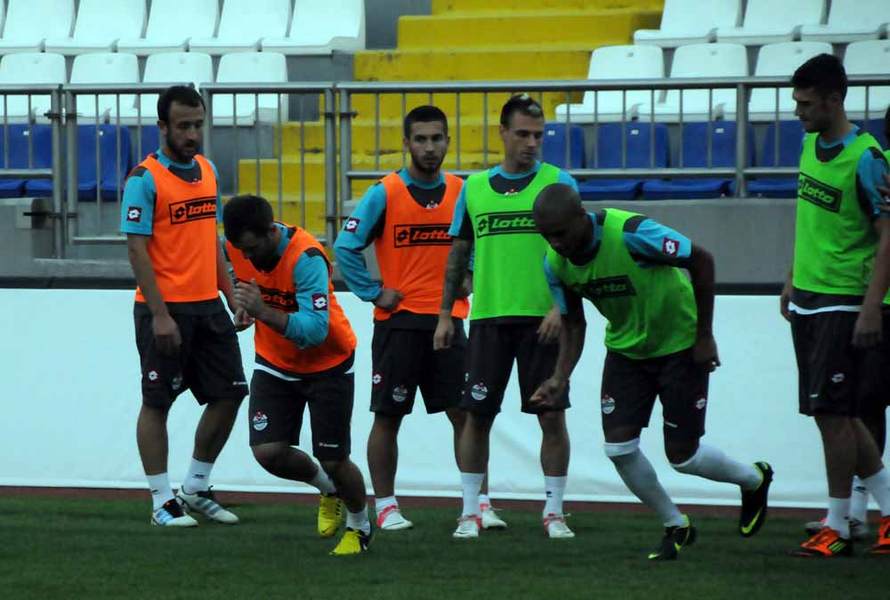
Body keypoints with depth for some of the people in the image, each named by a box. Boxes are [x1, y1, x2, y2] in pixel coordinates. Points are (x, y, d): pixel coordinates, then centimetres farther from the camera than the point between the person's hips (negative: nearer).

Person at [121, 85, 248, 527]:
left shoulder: (207, 171, 11)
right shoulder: (145, 179, -10)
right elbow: (137, 249, -14)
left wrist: (231, 297, 14)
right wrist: (160, 315, -19)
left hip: (208, 307, 7)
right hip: (165, 309, -7)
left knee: (228, 394, 6)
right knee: (157, 403, 1)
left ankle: (196, 489, 19)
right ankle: (162, 503, 7)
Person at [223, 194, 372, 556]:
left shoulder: (306, 258, -31)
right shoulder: (235, 246, -13)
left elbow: (316, 329, -39)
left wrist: (264, 312, -48)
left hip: (327, 365, -5)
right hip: (275, 364, 5)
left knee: (334, 461, -4)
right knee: (267, 451, -10)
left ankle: (359, 526, 27)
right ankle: (326, 488, 22)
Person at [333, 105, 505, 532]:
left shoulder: (462, 193, 5)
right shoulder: (384, 193, -5)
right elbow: (346, 248, -4)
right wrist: (374, 293, -8)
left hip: (448, 320, 3)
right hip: (398, 321, -3)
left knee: (465, 414, -1)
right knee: (388, 416, 3)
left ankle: (481, 504, 3)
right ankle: (385, 507, 11)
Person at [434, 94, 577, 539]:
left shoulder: (558, 183, 1)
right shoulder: (474, 187, 10)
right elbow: (458, 253, 16)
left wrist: (561, 306, -15)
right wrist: (445, 314, 11)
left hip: (542, 319, -2)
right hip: (488, 316, 2)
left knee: (552, 415, -2)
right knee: (477, 415, 2)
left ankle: (554, 511, 8)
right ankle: (470, 511, 11)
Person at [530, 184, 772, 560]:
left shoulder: (631, 234, -32)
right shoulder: (555, 263, -13)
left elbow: (701, 260, -21)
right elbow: (573, 323, 3)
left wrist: (704, 336, -15)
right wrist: (560, 378, -13)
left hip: (679, 344, -5)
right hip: (626, 348, 5)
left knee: (681, 455, -2)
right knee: (618, 447, -7)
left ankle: (754, 480, 30)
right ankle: (675, 526, 16)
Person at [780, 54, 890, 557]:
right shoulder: (811, 145, 9)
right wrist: (793, 281, 20)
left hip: (844, 303, -8)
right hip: (808, 299, 8)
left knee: (832, 412, -6)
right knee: (837, 413, 11)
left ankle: (838, 527, 2)